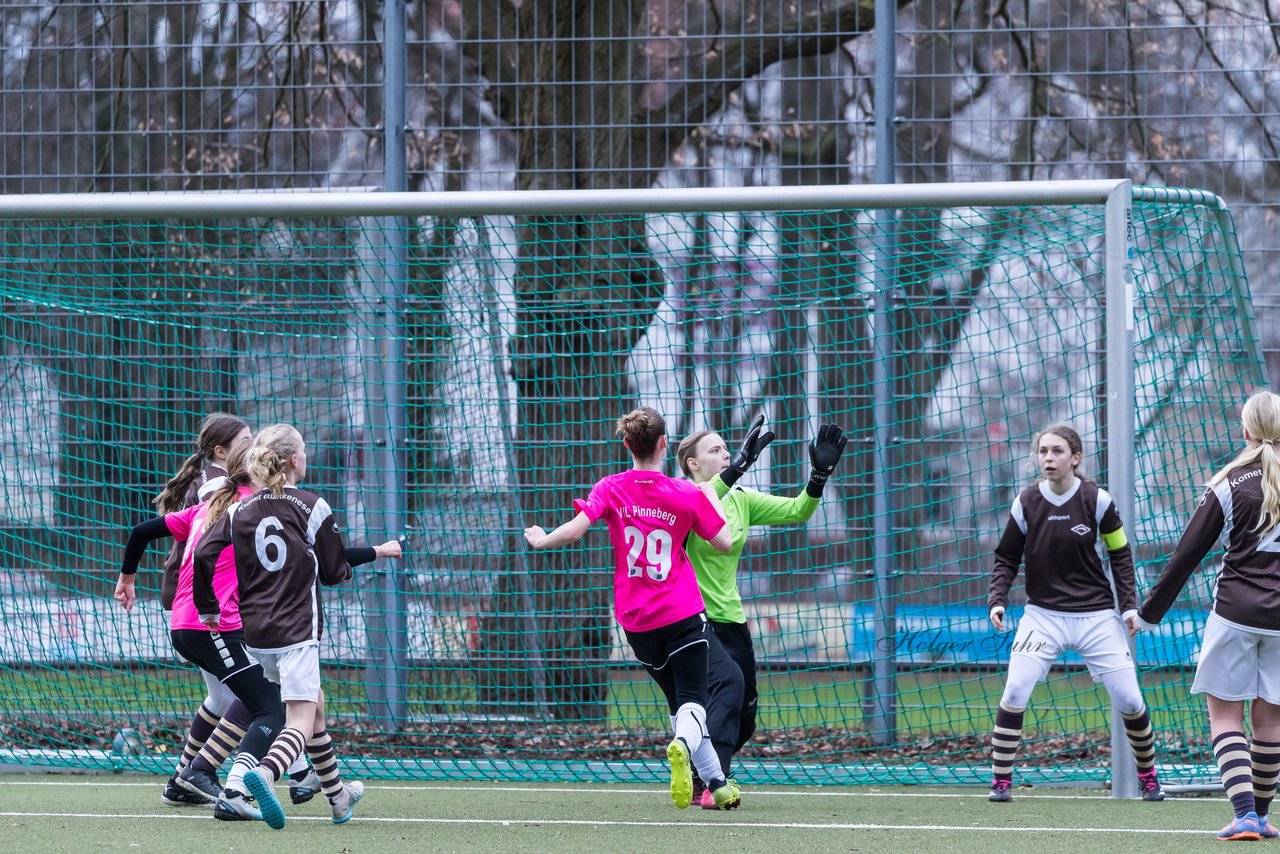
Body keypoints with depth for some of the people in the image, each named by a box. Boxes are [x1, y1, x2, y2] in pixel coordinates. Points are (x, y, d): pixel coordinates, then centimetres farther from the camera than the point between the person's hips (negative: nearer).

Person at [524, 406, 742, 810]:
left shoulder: (611, 489, -4)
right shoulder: (688, 494, -6)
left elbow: (574, 530, -16)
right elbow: (724, 542, 2)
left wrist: (541, 540, 2)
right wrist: (711, 497, 15)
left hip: (636, 621, 3)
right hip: (683, 612, -3)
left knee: (678, 698, 16)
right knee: (692, 697, -4)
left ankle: (716, 783, 14)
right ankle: (683, 745, -38)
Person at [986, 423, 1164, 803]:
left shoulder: (1096, 500, -7)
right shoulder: (1026, 503, -4)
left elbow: (1120, 554, 3)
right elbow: (1006, 558, 6)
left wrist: (1129, 605, -3)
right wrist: (998, 600, -8)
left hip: (1096, 615, 0)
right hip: (1043, 613, 0)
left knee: (1128, 700, 0)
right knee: (1015, 692, -19)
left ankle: (1148, 775, 24)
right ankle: (1000, 781, -10)